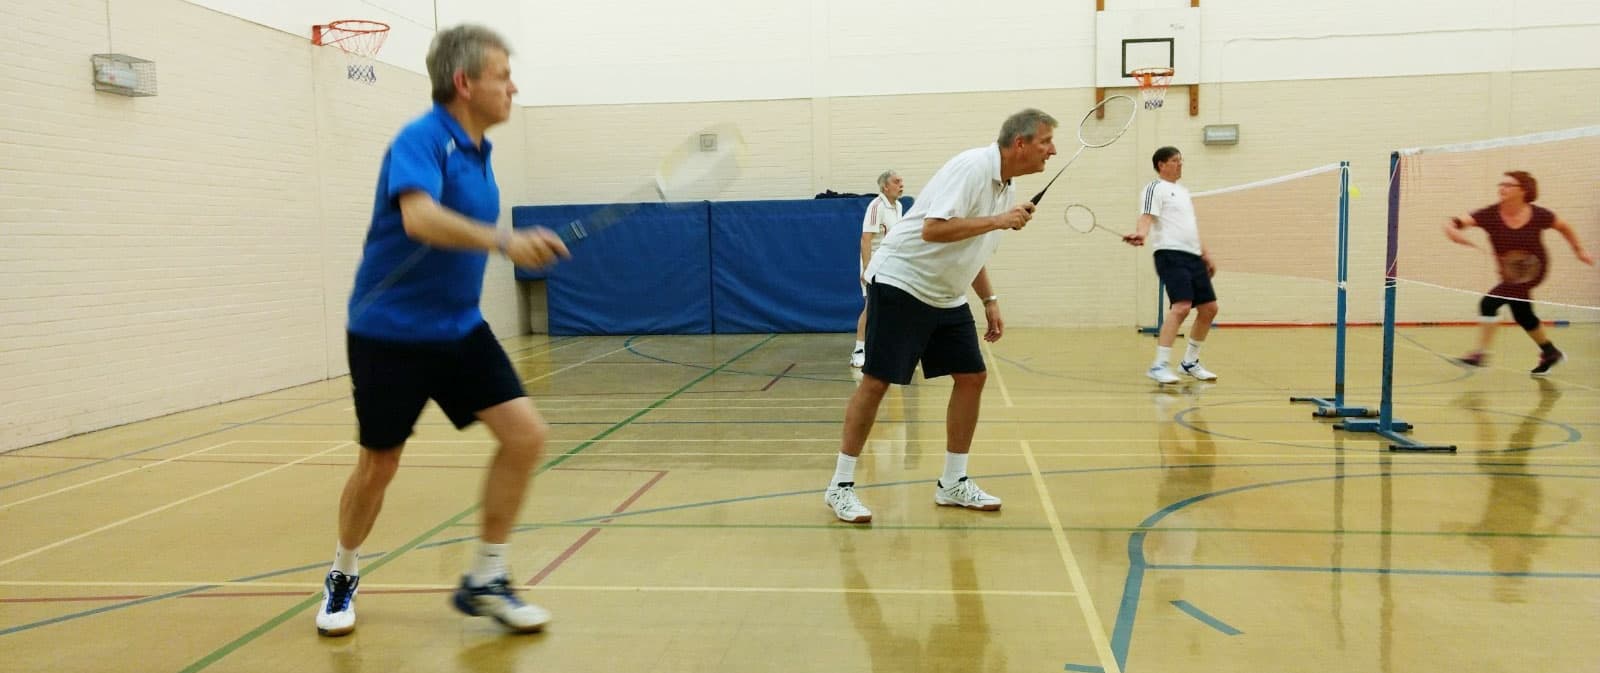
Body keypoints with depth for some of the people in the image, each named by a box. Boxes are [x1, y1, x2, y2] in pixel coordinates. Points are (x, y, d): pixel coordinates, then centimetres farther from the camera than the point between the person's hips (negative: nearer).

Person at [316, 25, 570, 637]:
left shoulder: (477, 151, 7)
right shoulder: (421, 139, -17)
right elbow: (419, 218, -37)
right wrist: (504, 241, -48)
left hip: (459, 329, 7)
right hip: (390, 334, -7)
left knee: (525, 433, -7)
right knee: (378, 465, 6)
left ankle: (485, 580, 6)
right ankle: (343, 576, 34)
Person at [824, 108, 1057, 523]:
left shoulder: (1006, 188, 10)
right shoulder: (971, 167, -18)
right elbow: (934, 229, -29)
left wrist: (989, 300, 13)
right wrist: (998, 220, -27)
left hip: (946, 297, 9)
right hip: (900, 282, -9)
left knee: (972, 377, 3)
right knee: (877, 381, -8)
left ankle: (953, 483, 15)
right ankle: (841, 485, 2)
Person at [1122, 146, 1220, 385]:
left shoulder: (1183, 191, 25)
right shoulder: (1155, 188, 0)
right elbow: (1147, 216, -17)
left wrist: (1206, 256, 28)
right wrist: (1141, 233, -38)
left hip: (1193, 257, 9)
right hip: (1171, 255, -9)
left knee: (1208, 308, 9)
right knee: (1181, 306, -23)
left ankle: (1190, 362, 23)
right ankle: (1159, 366, -22)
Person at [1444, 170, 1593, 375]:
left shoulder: (1539, 215, -18)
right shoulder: (1490, 214, -17)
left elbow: (1564, 226, 3)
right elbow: (1458, 221, -31)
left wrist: (1579, 250, 6)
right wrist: (1452, 229, -54)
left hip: (1533, 271, -5)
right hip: (1509, 274, 5)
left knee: (1489, 303, -21)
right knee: (1522, 314, 20)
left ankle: (1481, 353, -13)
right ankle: (1550, 352, 43)